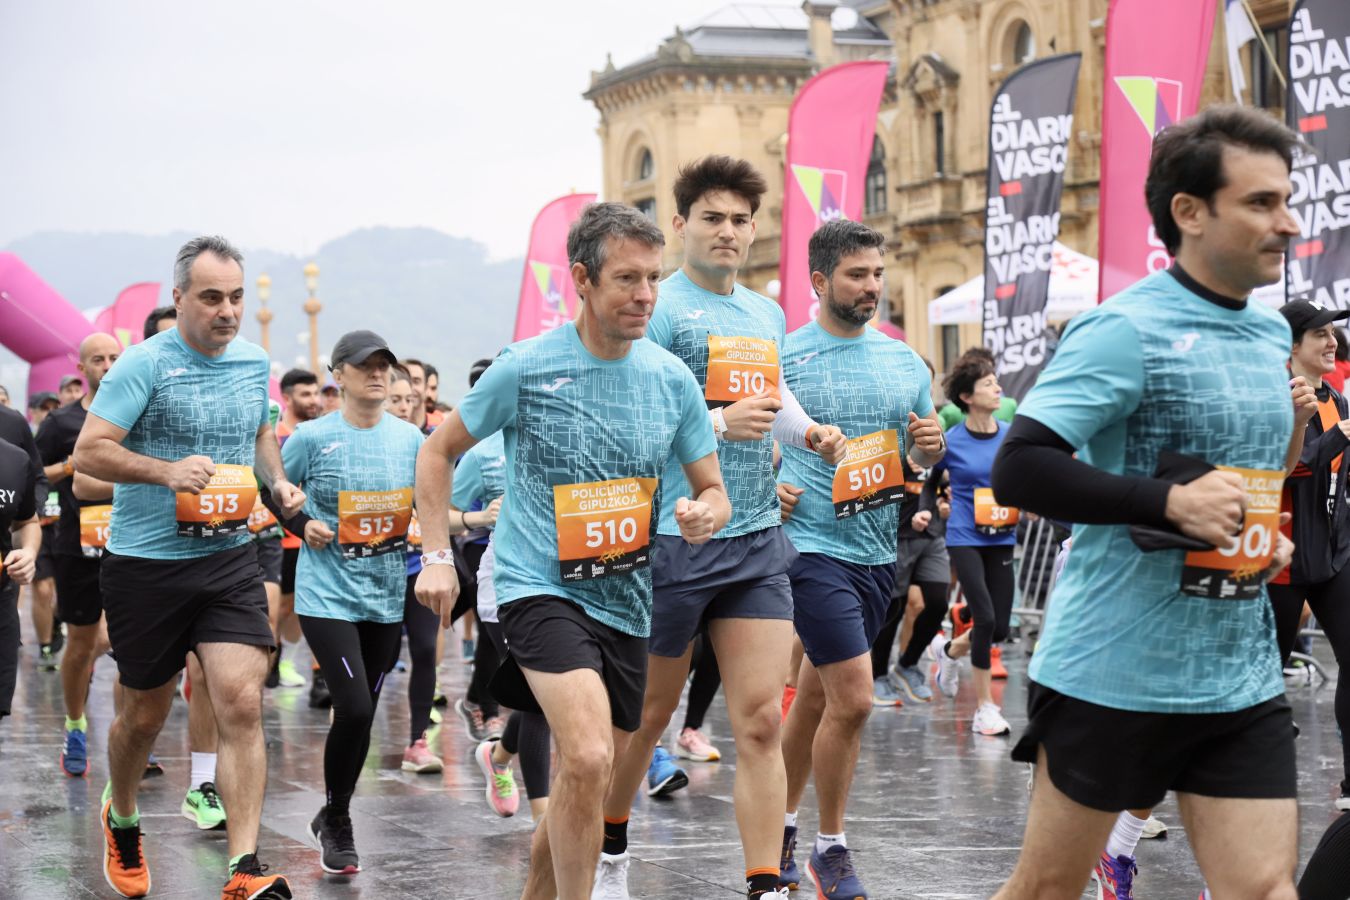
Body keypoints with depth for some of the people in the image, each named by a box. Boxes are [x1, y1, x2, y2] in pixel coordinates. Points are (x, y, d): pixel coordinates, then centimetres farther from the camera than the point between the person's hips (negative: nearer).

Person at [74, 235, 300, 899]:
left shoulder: (254, 362, 6)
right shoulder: (145, 364, -12)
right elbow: (89, 451, -17)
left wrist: (278, 481, 6)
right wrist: (167, 471, -31)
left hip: (229, 556, 3)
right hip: (146, 563, -3)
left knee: (242, 704, -13)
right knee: (146, 714, 12)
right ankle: (121, 820, 42)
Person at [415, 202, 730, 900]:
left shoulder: (673, 379, 3)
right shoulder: (525, 368, -8)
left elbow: (712, 490, 10)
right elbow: (438, 452, 4)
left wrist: (703, 514, -14)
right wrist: (438, 556, -4)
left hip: (626, 599, 5)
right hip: (540, 587, -5)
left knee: (589, 780, 14)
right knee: (588, 761, -25)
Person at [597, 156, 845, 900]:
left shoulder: (767, 314, 14)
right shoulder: (661, 309, -8)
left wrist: (809, 433, 9)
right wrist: (718, 423, -21)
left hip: (757, 539, 5)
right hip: (674, 538, -5)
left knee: (761, 720, -3)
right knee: (648, 714, 10)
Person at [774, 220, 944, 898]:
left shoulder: (905, 361, 10)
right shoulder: (782, 358, -5)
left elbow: (921, 455, 20)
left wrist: (930, 448, -3)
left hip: (879, 552, 5)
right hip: (813, 545, -5)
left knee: (816, 697, 15)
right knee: (853, 697, -12)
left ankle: (780, 826, 29)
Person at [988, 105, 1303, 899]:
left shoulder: (1273, 336, 11)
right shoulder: (1126, 330, -13)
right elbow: (1018, 470, -21)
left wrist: (1273, 535, 10)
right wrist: (1170, 501, -27)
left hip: (1242, 679, 6)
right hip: (1112, 675, -6)